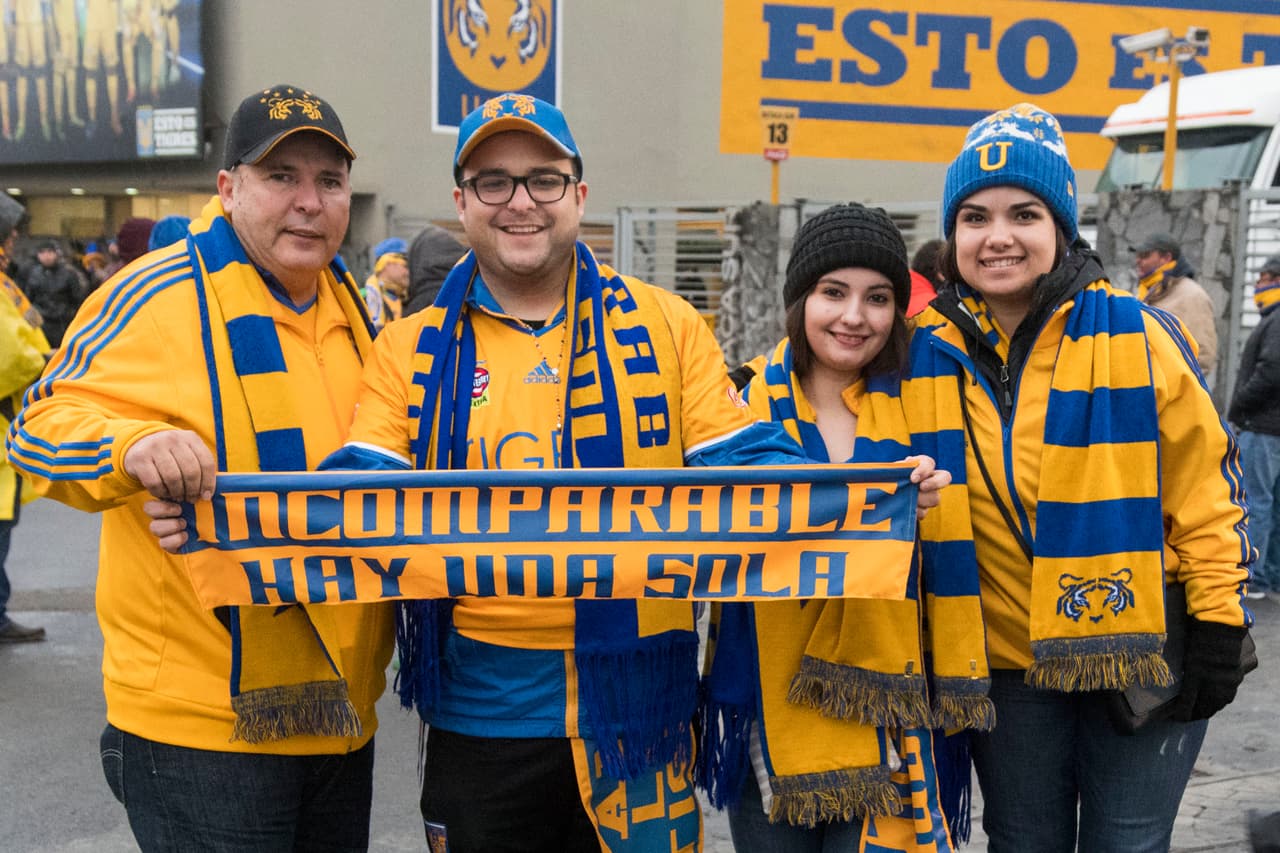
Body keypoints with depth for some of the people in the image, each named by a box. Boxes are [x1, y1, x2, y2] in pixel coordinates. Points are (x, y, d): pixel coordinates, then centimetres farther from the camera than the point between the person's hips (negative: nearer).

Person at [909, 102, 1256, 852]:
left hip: (1143, 652, -2)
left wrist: (1219, 622, -5)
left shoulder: (1137, 335, -8)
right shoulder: (924, 355, -3)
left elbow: (1205, 486, -4)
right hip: (1007, 664, 2)